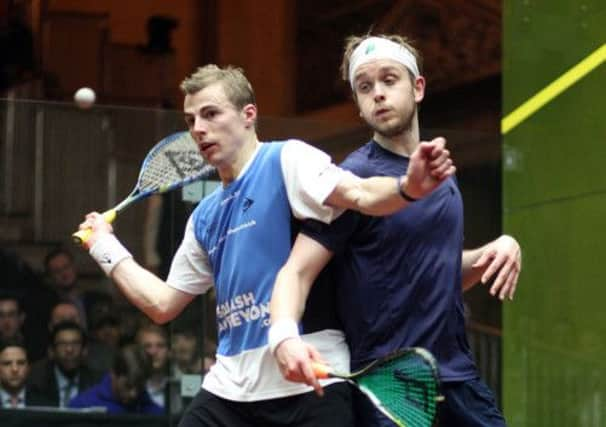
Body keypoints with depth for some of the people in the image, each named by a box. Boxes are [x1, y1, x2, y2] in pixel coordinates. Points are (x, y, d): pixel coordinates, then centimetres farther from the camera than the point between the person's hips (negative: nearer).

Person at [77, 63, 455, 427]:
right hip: (229, 389, 7)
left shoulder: (285, 160, -2)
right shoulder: (205, 217, 19)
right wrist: (107, 248, 27)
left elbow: (360, 195, -20)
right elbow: (163, 305, 26)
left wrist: (408, 186, -40)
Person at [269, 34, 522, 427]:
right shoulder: (356, 179, -10)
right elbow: (298, 271, -16)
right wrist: (284, 335, -36)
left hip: (458, 377, 7)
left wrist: (500, 247, 4)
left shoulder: (442, 173, 11)